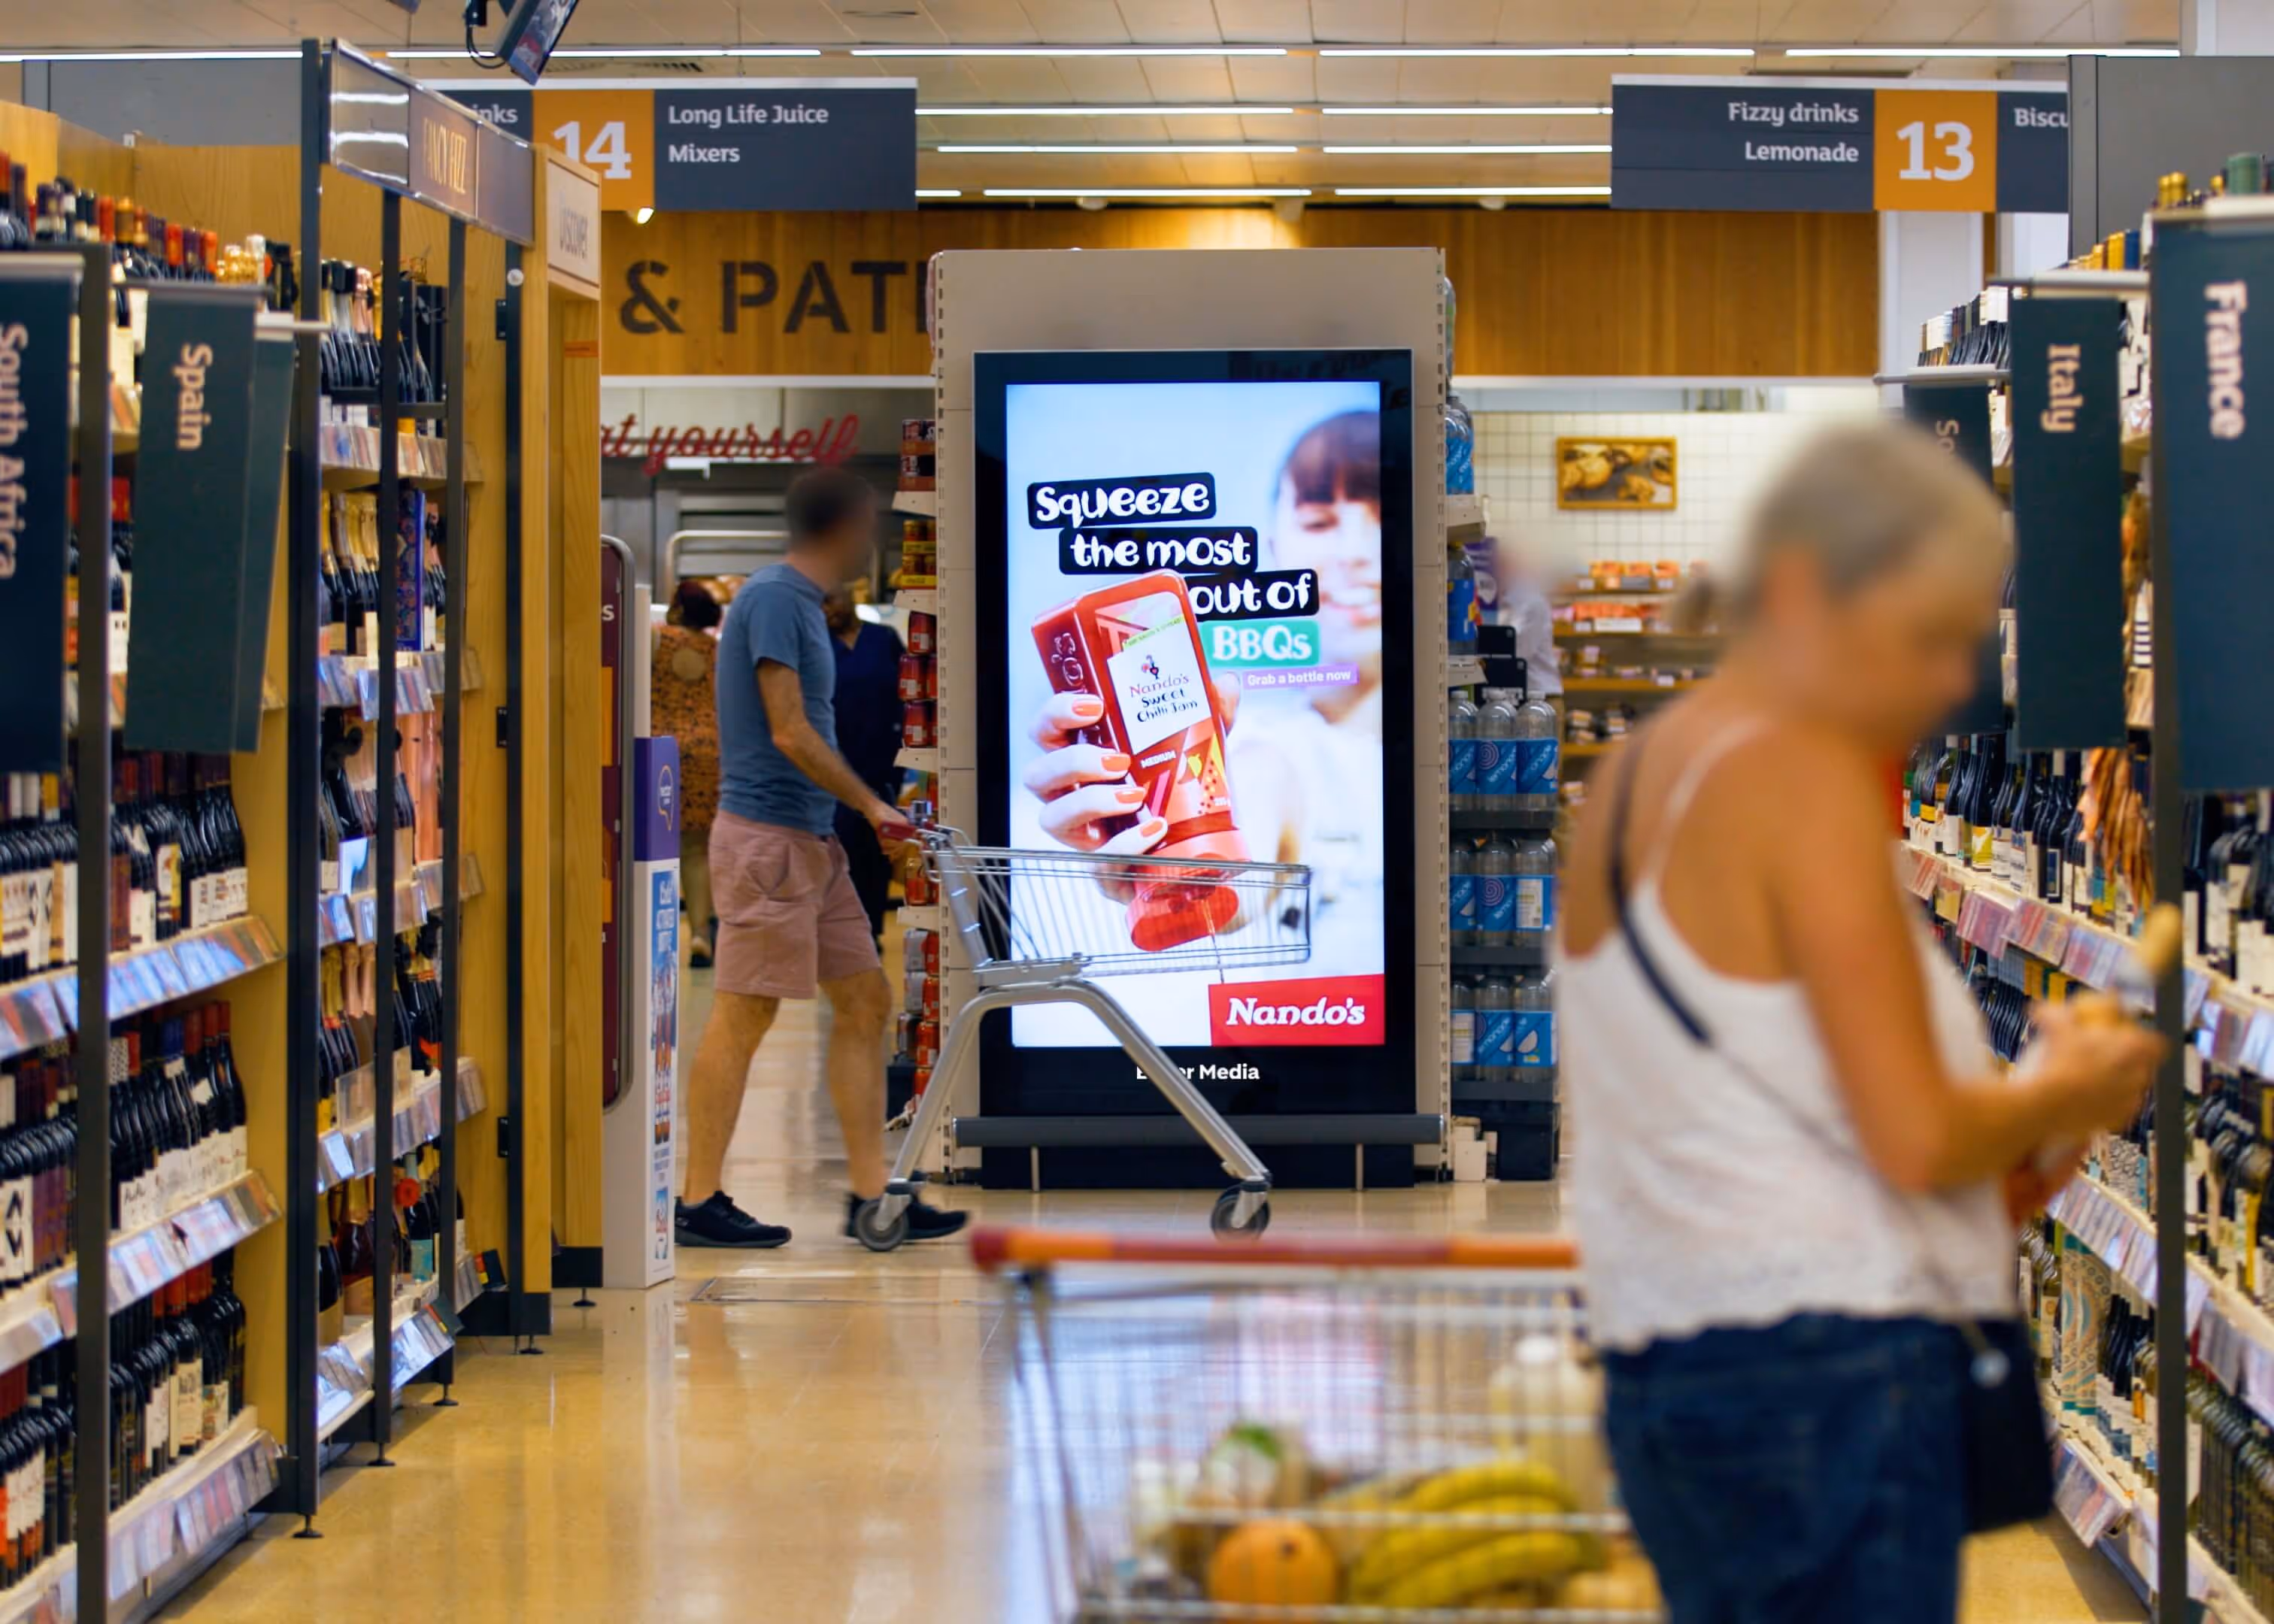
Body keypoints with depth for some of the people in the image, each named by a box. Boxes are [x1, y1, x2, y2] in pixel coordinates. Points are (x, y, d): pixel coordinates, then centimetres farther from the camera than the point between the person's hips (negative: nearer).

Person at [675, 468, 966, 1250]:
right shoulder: (773, 599, -14)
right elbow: (790, 735, -17)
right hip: (766, 838, -10)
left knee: (865, 1004, 8)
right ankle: (699, 1200, -1)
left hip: (811, 844, 10)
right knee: (743, 1016, -6)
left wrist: (863, 810, 20)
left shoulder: (800, 601, 15)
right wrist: (872, 805, -10)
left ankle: (870, 1194, 9)